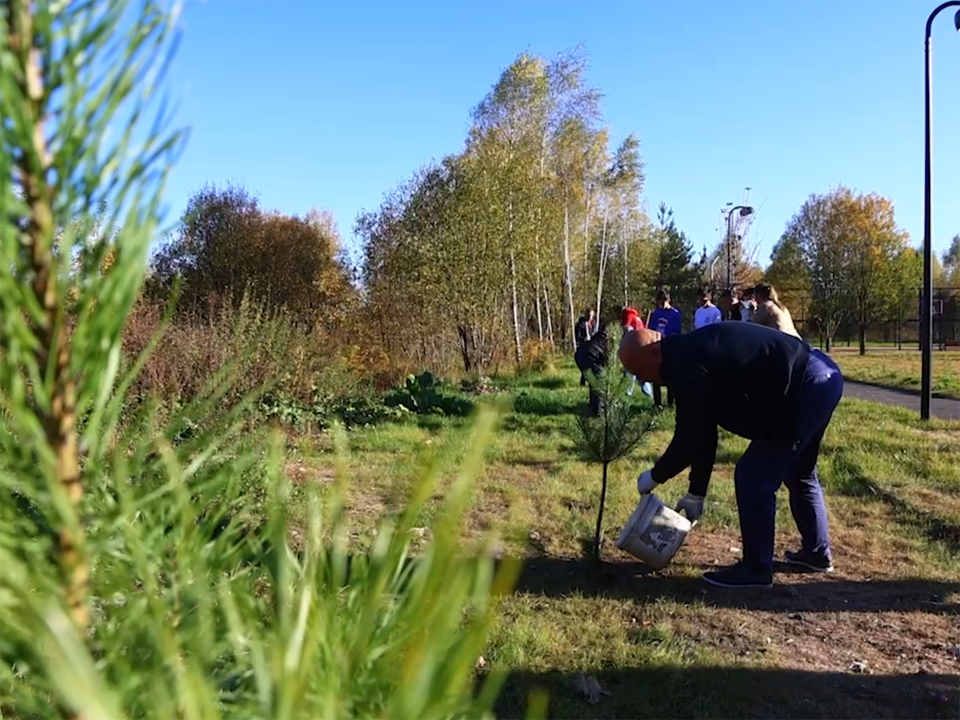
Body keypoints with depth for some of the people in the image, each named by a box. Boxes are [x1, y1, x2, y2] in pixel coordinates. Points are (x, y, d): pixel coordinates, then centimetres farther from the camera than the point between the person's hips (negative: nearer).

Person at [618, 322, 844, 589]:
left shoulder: (687, 364, -17)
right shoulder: (693, 352, 14)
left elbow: (689, 438, -16)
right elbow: (701, 433, 18)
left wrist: (655, 476, 1)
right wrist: (696, 493, 21)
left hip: (805, 388, -11)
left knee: (754, 480, -3)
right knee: (799, 474, 26)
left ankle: (756, 569, 9)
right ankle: (817, 552, 41)